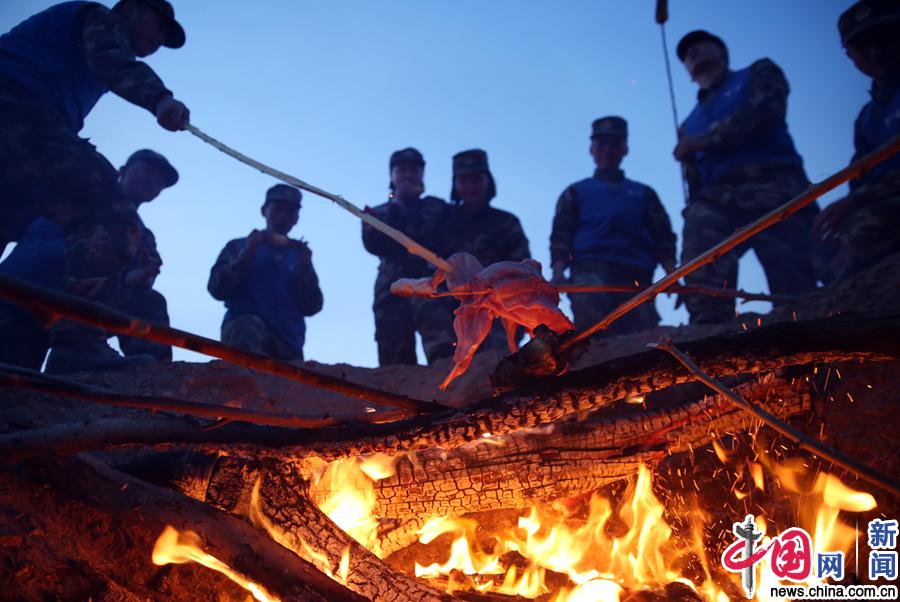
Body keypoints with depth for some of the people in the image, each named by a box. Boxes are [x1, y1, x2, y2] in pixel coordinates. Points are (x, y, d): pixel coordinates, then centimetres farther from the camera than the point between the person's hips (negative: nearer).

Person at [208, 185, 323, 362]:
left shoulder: (299, 257, 25)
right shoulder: (239, 246, 20)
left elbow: (311, 307, 12)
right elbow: (217, 289, 4)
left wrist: (305, 267, -2)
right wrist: (246, 254, -5)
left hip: (287, 343, 4)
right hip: (243, 327, -4)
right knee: (249, 325, -36)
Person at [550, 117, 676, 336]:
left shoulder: (643, 193, 31)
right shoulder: (577, 192, 28)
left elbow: (663, 237, 18)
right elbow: (560, 236, 15)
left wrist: (672, 274, -2)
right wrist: (558, 272, -6)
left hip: (636, 279, 2)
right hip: (591, 272, -2)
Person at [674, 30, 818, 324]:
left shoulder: (758, 73, 23)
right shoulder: (689, 125, 34)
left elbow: (764, 112, 1)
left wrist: (704, 140, 2)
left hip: (773, 189, -3)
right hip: (715, 200, 3)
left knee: (796, 296, -17)